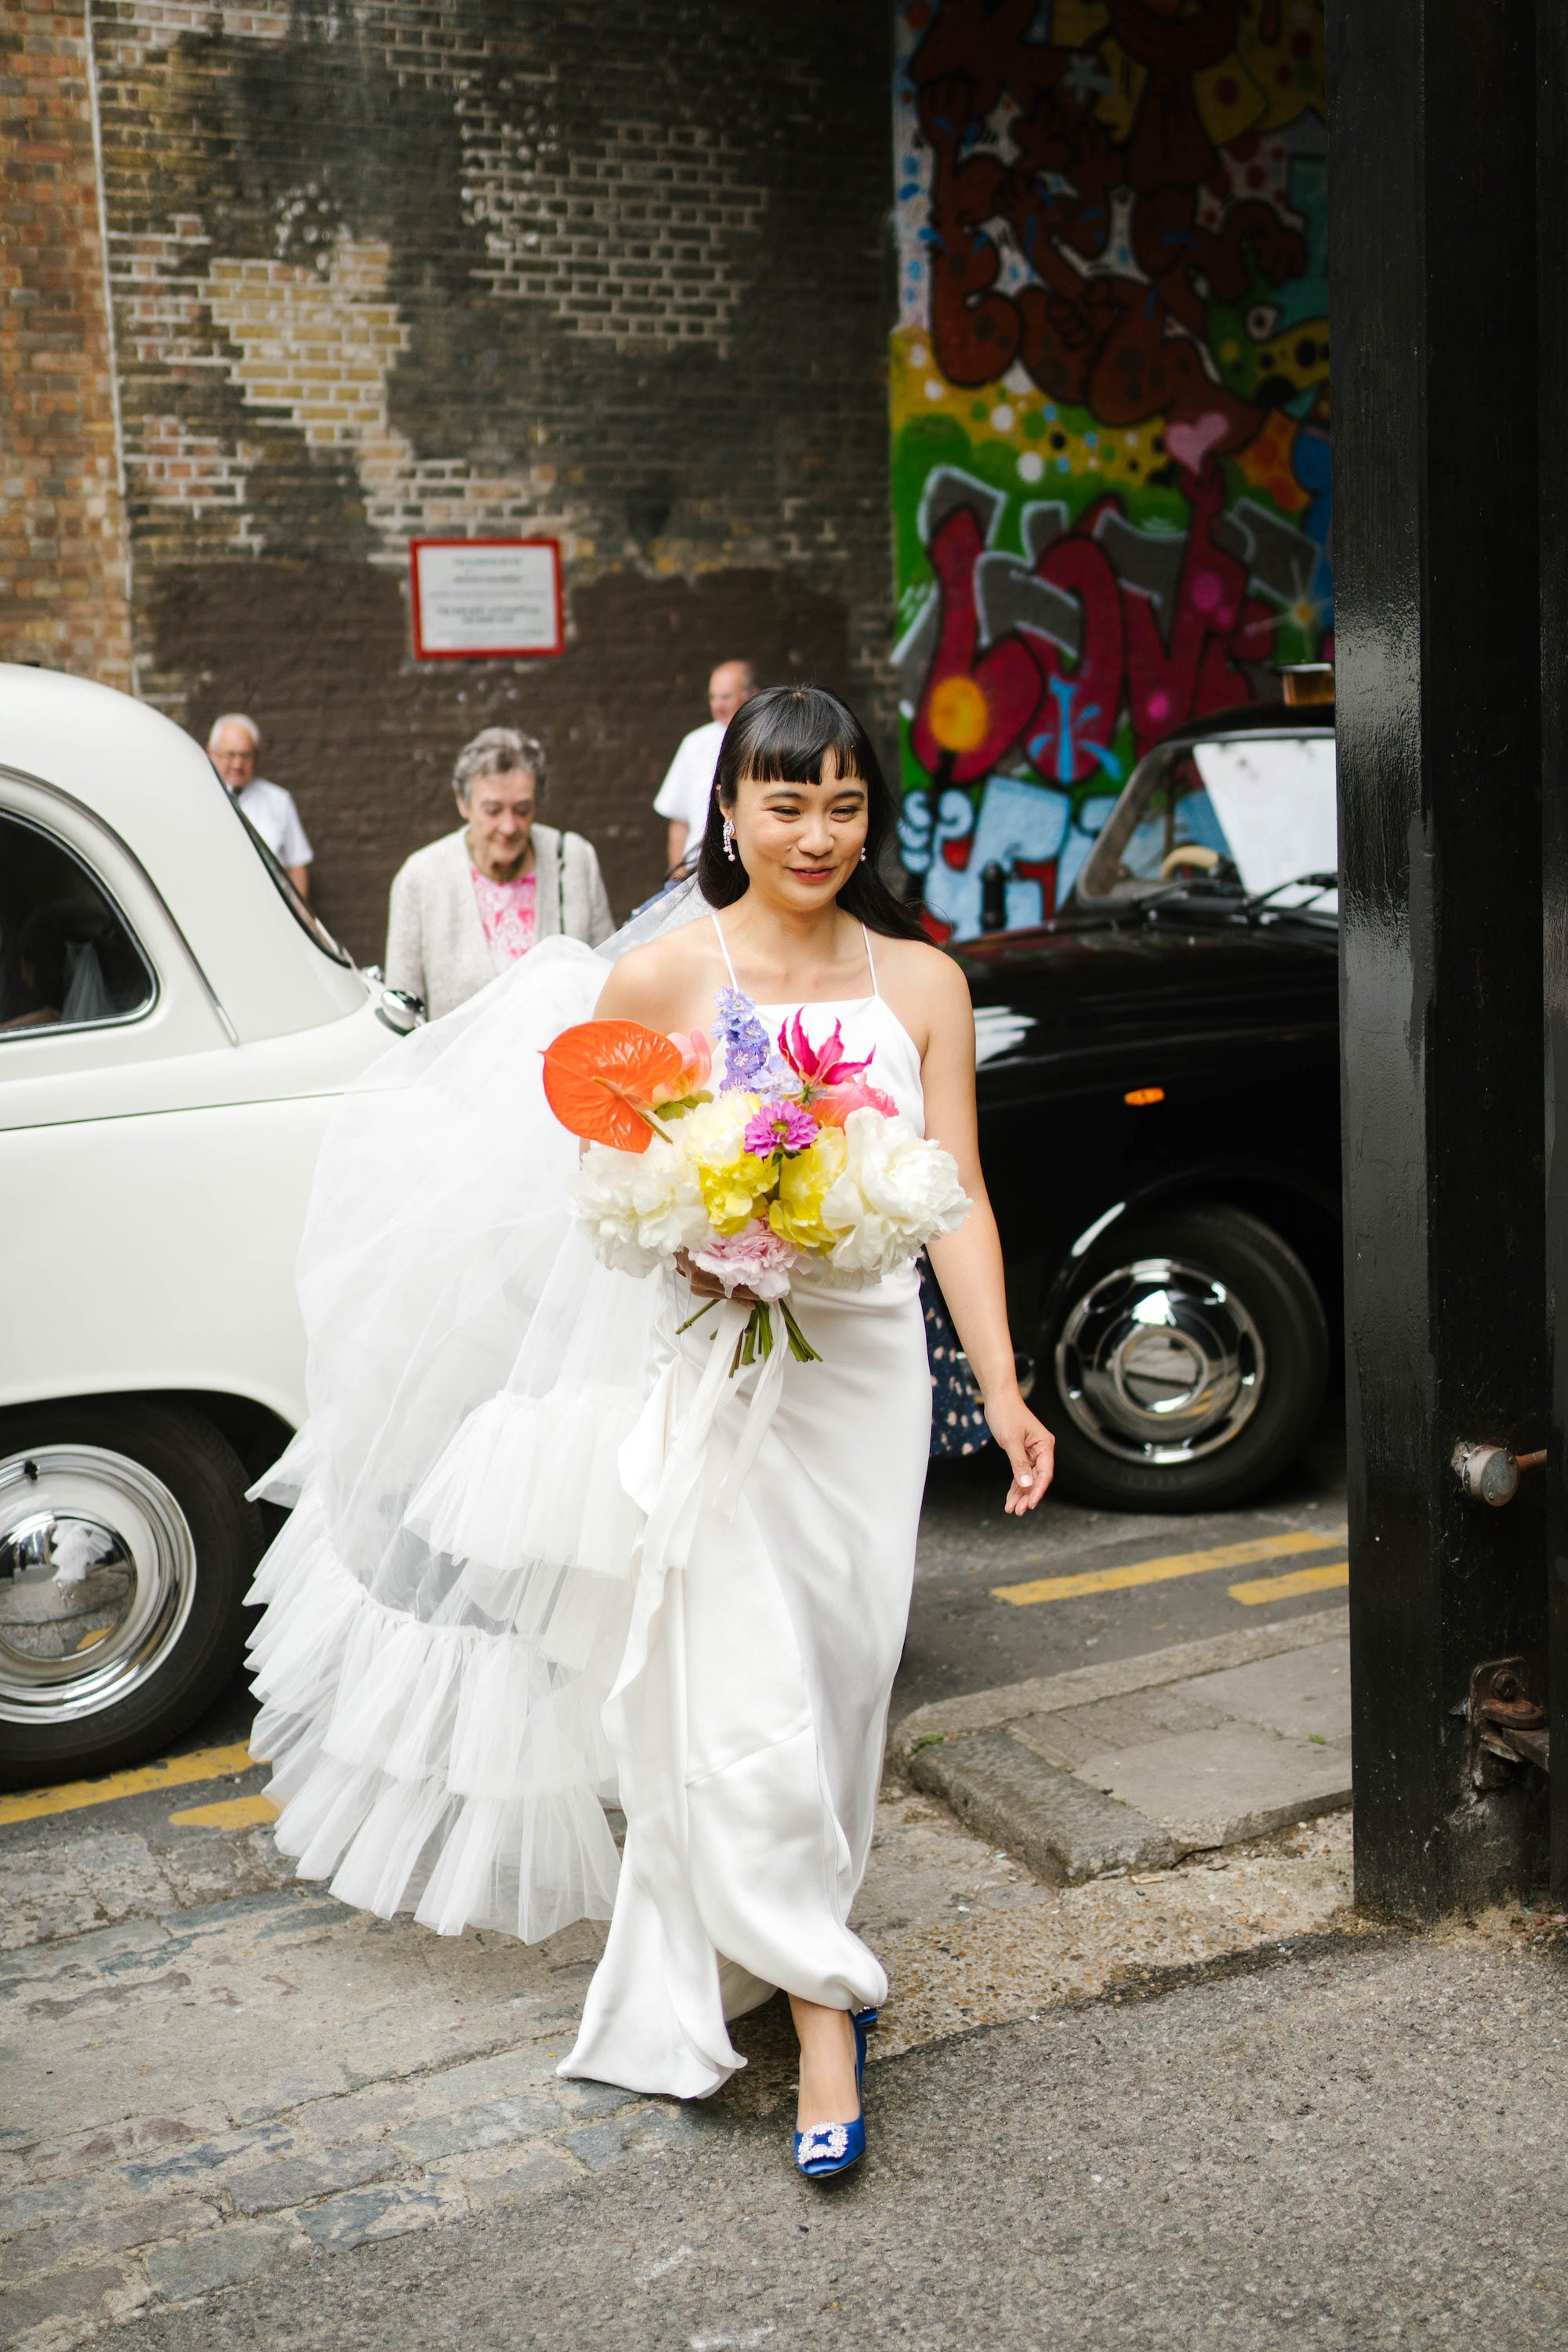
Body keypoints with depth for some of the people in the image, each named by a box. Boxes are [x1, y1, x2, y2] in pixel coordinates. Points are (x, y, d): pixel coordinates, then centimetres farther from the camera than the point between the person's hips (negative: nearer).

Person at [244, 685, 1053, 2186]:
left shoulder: (918, 982, 4)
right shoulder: (660, 974, -5)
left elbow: (956, 1199, 1)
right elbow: (598, 1175, 1)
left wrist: (1001, 1385, -7)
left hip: (864, 1366, 3)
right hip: (706, 1369, -3)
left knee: (830, 1694, 9)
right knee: (742, 1704, -7)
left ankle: (699, 1987, 28)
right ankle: (822, 2005, 7)